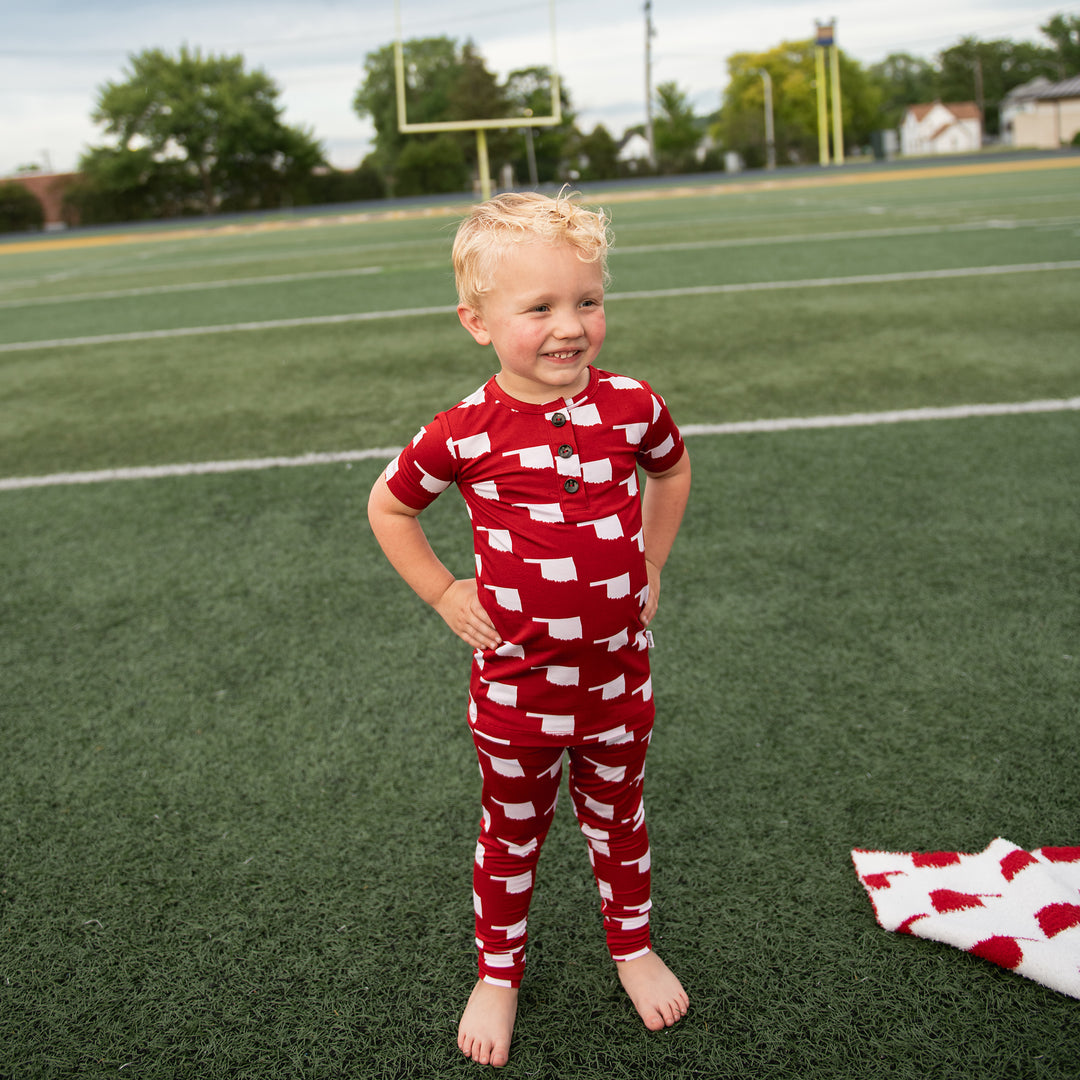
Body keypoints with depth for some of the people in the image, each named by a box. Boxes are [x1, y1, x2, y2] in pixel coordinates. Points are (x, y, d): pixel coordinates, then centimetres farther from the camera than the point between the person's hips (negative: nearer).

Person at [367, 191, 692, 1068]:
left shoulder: (632, 406, -9)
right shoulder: (465, 435, -16)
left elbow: (672, 470, 14)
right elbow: (389, 507, 1)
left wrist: (649, 568, 8)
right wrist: (445, 596, -5)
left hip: (619, 679, 2)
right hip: (516, 690, -2)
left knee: (619, 820, 23)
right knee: (512, 836, 19)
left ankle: (632, 945, 48)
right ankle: (499, 972, 41)